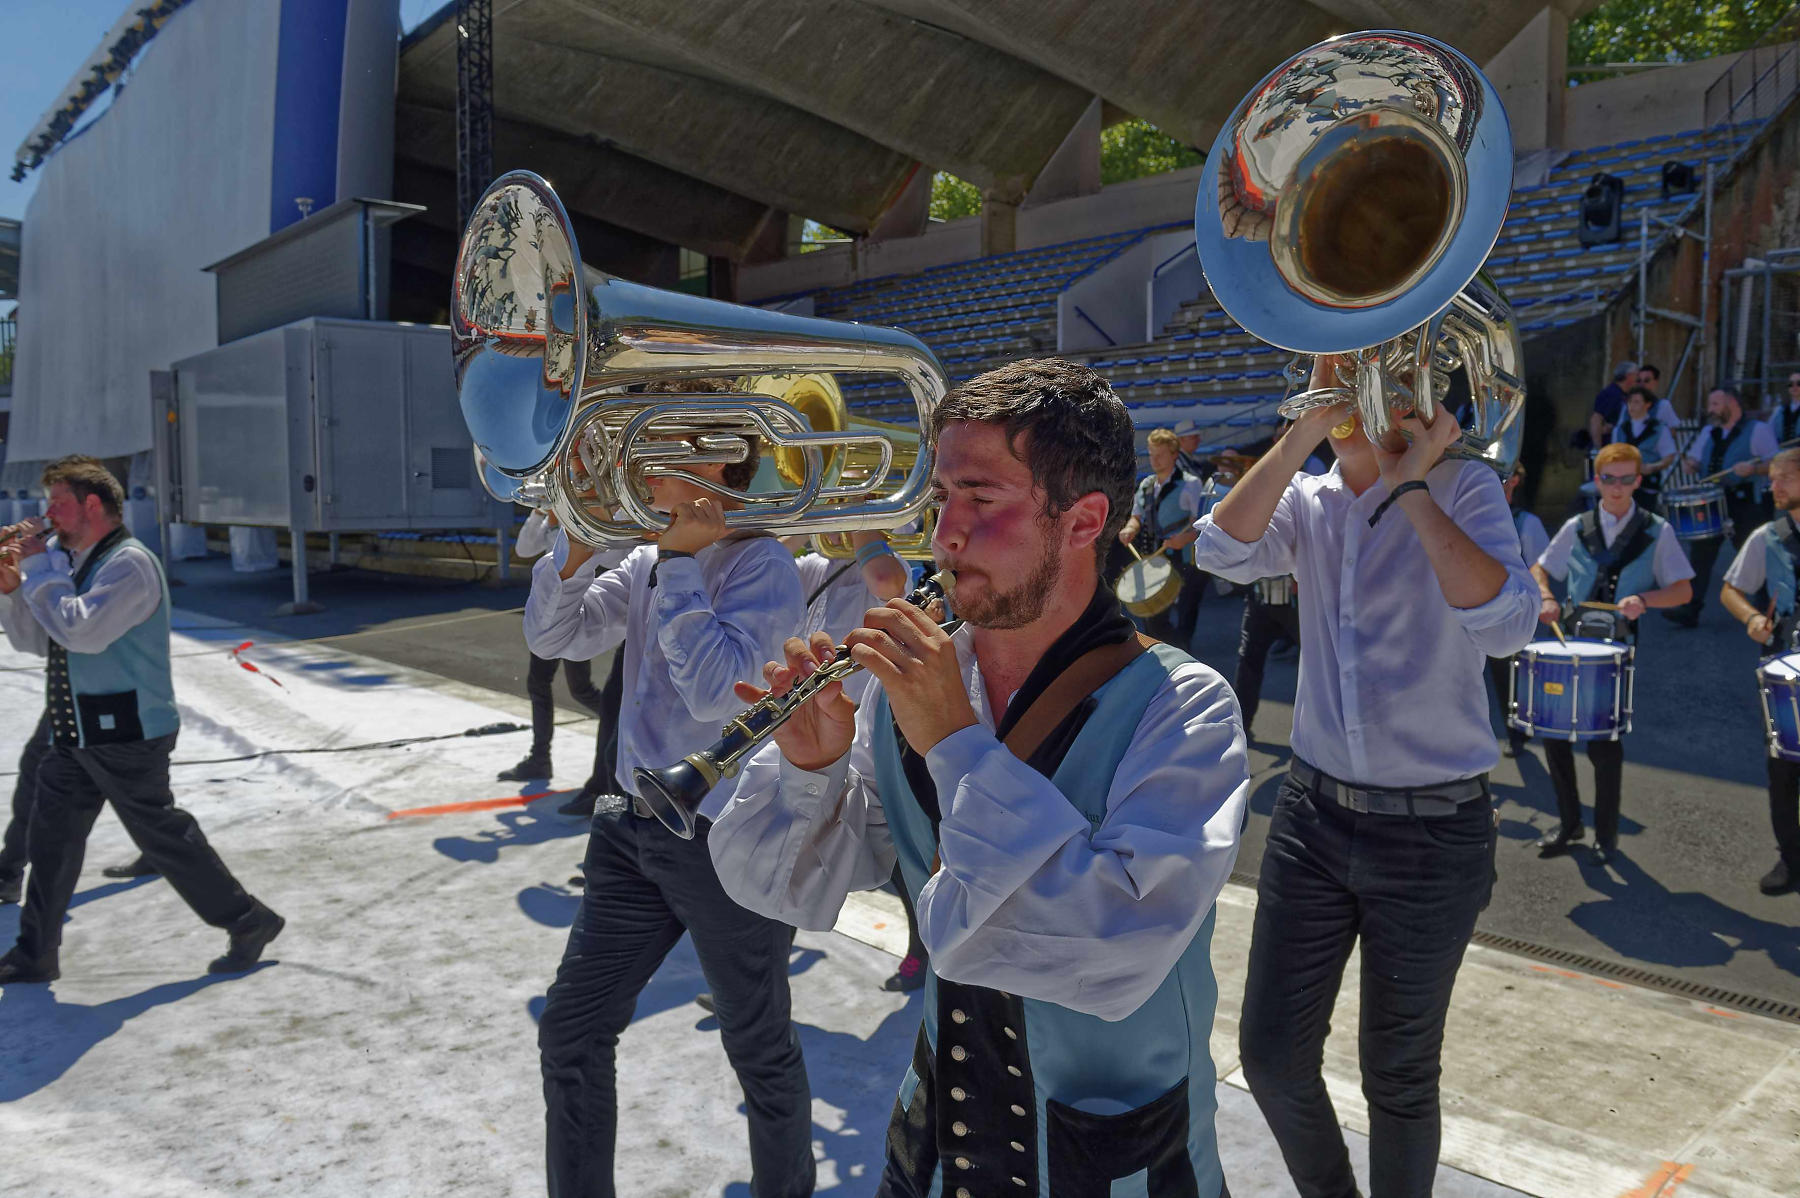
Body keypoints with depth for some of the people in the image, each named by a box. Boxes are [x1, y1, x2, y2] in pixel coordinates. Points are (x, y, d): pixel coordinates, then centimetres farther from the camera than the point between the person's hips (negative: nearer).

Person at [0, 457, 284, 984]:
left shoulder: (129, 563, -15)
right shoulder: (71, 562, 13)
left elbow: (83, 630, -28)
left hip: (125, 736, -9)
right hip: (75, 734, 9)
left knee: (163, 837, -2)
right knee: (50, 841, 13)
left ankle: (249, 924, 10)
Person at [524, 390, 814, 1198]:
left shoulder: (762, 565, -14)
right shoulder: (646, 561, 7)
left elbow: (712, 689, -26)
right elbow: (553, 638, 4)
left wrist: (680, 557, -22)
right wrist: (580, 541, -9)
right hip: (635, 829, 7)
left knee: (760, 1052, 11)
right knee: (571, 1033, 12)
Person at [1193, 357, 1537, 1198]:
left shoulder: (1464, 489, -8)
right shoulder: (1308, 503, 4)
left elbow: (1506, 626, -25)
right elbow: (1223, 552, -16)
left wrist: (1411, 485, -20)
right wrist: (1305, 433, -17)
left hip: (1432, 831, -3)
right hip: (1313, 813, 4)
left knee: (1398, 1076, 12)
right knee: (1271, 1052, 9)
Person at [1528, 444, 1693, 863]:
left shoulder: (1657, 531, 3)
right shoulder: (1576, 527, 9)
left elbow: (1683, 591, 2)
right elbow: (1538, 570, 15)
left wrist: (1644, 599, -17)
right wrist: (1546, 598, -6)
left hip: (1619, 647, -3)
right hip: (1570, 640, 3)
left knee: (1604, 741, -2)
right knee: (1554, 732, 1)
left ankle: (1606, 833, 15)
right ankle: (1569, 823, 18)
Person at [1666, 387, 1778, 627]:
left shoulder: (1757, 430, -2)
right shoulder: (1708, 433, 16)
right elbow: (1695, 461, 21)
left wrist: (1753, 468, -23)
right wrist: (1689, 465, -3)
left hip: (1745, 504, -5)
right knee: (1701, 553, -3)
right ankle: (1689, 611, -4)